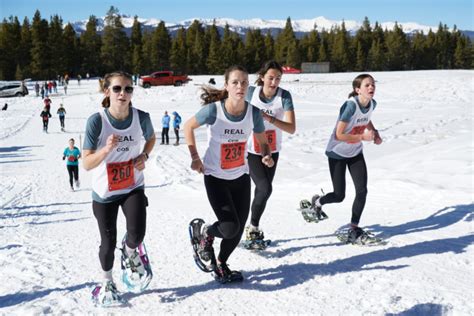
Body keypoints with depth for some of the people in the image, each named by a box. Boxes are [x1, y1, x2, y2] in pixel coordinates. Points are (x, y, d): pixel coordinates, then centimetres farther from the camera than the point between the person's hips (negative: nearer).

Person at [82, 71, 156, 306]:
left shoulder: (141, 117, -13)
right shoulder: (96, 121, -20)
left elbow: (151, 138, 11)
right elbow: (87, 164, -19)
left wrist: (144, 156, -9)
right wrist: (106, 149, -36)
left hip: (133, 187, 1)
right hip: (104, 192, -1)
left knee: (137, 234, -19)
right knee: (108, 244, 9)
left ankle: (130, 253, 20)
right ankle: (107, 283, 40)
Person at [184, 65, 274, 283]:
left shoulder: (253, 113, -10)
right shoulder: (213, 110, -20)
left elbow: (263, 142, 4)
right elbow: (188, 127, -3)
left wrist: (267, 156, -18)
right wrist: (194, 157, -8)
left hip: (241, 177, 4)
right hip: (215, 177, -4)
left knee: (238, 232, 7)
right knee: (230, 228, -15)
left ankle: (221, 264, 36)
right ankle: (204, 232, 21)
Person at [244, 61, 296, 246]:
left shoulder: (284, 96, -15)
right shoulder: (251, 92, -14)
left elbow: (292, 128, -24)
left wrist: (270, 118, -36)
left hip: (272, 151, 3)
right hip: (251, 150, -2)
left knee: (262, 191, 13)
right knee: (265, 189, -16)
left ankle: (254, 229, 31)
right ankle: (253, 227, 4)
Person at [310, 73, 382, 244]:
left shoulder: (372, 104, -6)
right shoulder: (351, 105, -28)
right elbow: (339, 134, -27)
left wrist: (375, 132, 0)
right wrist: (363, 137, -24)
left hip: (355, 153, 6)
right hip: (337, 153, -6)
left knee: (362, 191, -4)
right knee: (339, 196, 1)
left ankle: (354, 228, 11)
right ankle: (317, 202, 34)